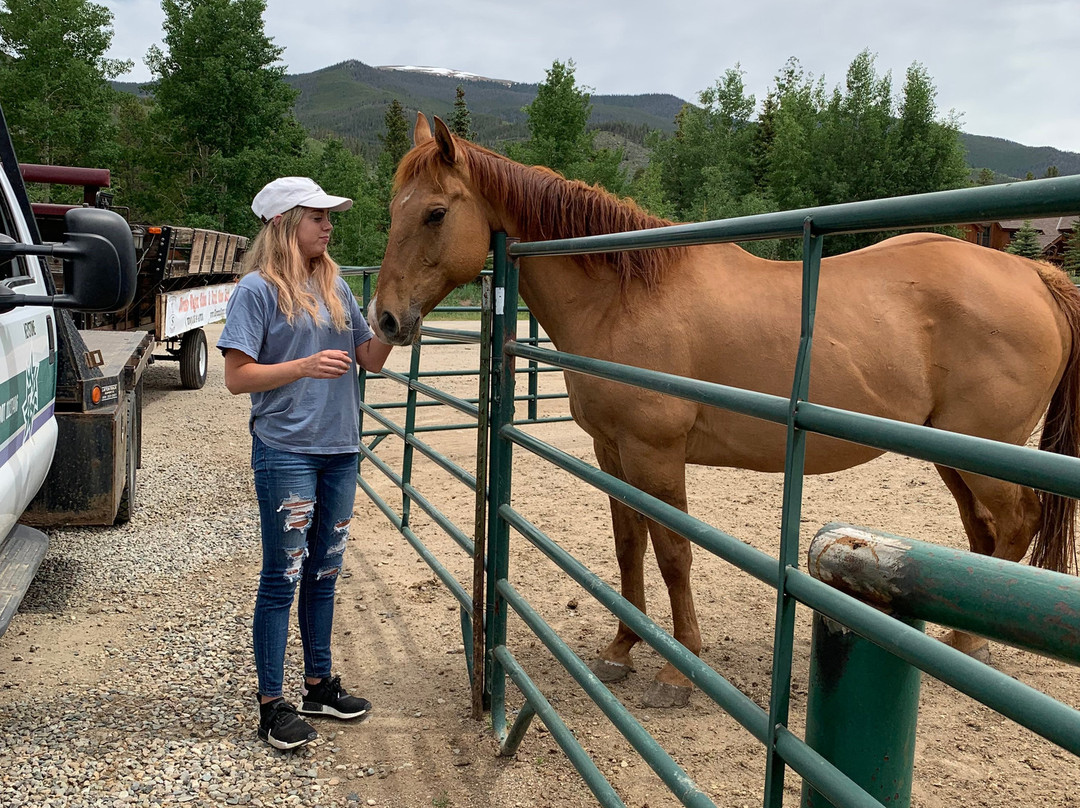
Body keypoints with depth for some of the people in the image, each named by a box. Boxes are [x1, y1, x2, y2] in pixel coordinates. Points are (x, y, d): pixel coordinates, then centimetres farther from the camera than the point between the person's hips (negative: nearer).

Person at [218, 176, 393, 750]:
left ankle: (319, 684, 30)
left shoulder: (335, 286, 9)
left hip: (340, 449, 6)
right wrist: (305, 366, -23)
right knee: (282, 577, 1)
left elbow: (371, 358, 12)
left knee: (324, 571, 15)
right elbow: (237, 377, -12)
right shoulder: (257, 289, -8)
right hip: (286, 451, -6)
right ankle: (272, 705, 13)